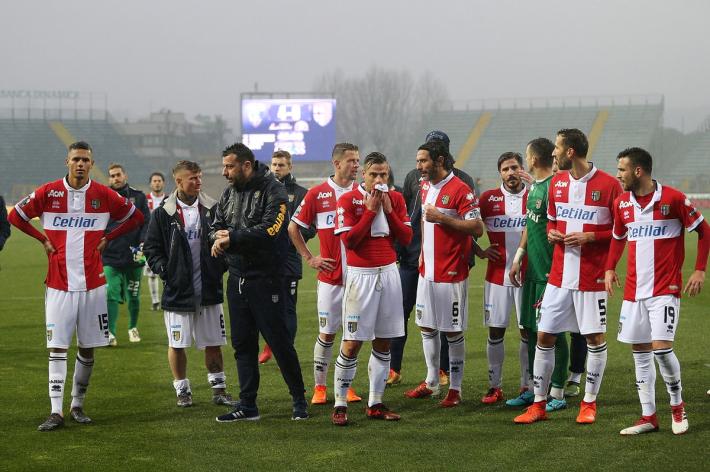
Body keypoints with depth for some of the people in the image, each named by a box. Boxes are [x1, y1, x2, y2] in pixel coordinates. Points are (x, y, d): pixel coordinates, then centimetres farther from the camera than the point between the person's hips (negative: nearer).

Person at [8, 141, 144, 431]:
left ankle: (77, 405, 20)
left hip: (92, 284, 1)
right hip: (58, 284, -1)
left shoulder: (104, 195, 1)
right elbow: (16, 216, 11)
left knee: (87, 348, 7)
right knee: (57, 348, -5)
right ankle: (56, 411, -4)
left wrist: (107, 238, 5)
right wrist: (43, 239, 4)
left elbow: (135, 217, 13)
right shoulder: (48, 193, -1)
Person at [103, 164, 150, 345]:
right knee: (111, 295, -10)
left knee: (133, 296, 10)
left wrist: (142, 245, -10)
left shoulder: (138, 197, 6)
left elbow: (146, 223, 2)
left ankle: (133, 327, 30)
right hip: (110, 256, -1)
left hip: (133, 257, 1)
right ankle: (110, 333, -11)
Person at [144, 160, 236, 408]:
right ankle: (182, 390, 18)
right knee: (177, 344, 5)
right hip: (177, 291, -1)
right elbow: (151, 247, 5)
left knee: (213, 343, 7)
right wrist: (162, 267, -10)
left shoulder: (213, 209, 4)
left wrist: (221, 265, -3)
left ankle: (218, 388, 17)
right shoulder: (163, 213, -1)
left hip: (209, 289, 1)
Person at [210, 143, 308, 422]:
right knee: (243, 344, 10)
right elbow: (216, 228, 11)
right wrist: (218, 239, -13)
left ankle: (299, 399, 12)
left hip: (265, 278, -7)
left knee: (279, 340, -2)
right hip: (237, 278, 7)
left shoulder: (272, 191, -11)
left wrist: (232, 237, -14)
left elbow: (269, 231, -21)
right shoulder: (229, 194, 12)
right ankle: (247, 406, 16)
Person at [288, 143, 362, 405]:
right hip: (330, 275, -2)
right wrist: (310, 259, 2)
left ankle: (347, 386, 16)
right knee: (326, 333, 2)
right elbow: (293, 228, 6)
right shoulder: (317, 194, -1)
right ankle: (319, 388, 13)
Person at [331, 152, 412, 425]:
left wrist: (388, 210, -7)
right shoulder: (348, 200, -5)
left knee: (383, 342, 7)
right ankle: (340, 405, 1)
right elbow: (349, 240, -13)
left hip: (389, 273, 5)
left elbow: (406, 238, 3)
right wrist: (371, 210, -14)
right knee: (352, 343, -6)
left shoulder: (395, 199, 8)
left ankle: (375, 404, 15)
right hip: (360, 275, -4)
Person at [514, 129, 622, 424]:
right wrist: (551, 232, 0)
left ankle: (589, 403, 17)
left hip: (592, 276, -5)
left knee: (595, 338, 2)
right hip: (559, 275, 5)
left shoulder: (608, 185, -10)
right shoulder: (556, 182, 8)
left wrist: (591, 237, -17)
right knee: (544, 336, 4)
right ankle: (539, 403, 13)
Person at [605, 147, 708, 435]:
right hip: (633, 290, 6)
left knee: (661, 347, -14)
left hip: (664, 289, -6)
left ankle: (677, 405, 9)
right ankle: (648, 417, 13)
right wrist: (609, 269, 12)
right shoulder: (622, 203, 7)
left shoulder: (673, 199, -10)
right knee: (639, 351, 6)